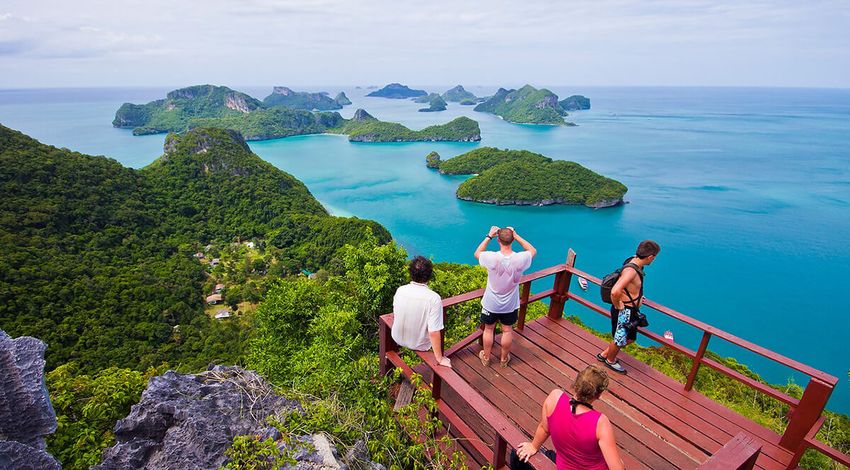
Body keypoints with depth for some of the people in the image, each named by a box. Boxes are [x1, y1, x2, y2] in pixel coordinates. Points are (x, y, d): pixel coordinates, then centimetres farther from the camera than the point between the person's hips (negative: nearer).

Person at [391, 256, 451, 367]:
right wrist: (439, 358, -15)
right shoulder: (434, 298, -30)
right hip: (420, 345, -3)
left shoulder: (400, 290, -16)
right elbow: (433, 333, -28)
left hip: (398, 338, 4)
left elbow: (395, 314, 2)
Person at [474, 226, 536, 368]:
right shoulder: (520, 259, -24)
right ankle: (504, 358, 39)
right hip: (510, 305, 1)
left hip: (491, 304, -1)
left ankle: (486, 357, 38)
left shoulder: (492, 258, -27)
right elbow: (533, 251, 0)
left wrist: (489, 236, -5)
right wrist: (516, 236, -7)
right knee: (507, 331, 21)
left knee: (489, 329, 20)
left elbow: (477, 254, -4)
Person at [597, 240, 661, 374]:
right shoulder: (631, 271, -32)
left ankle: (604, 354, 41)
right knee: (620, 340, 14)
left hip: (631, 309, 9)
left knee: (630, 338, 25)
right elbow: (615, 292, -45)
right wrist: (617, 305, -26)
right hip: (624, 311, -9)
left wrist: (637, 297, 15)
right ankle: (610, 361, 40)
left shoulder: (634, 261, -3)